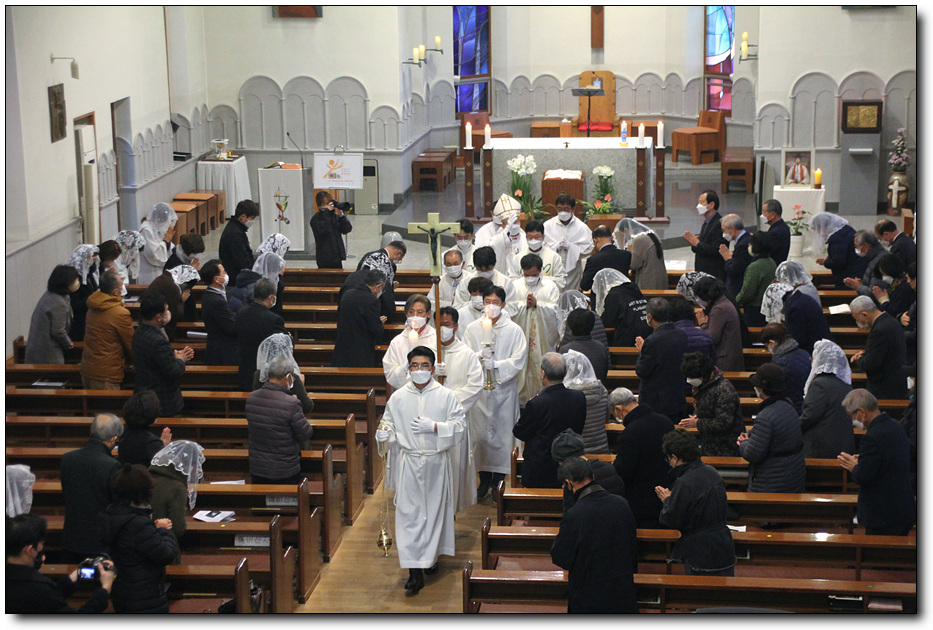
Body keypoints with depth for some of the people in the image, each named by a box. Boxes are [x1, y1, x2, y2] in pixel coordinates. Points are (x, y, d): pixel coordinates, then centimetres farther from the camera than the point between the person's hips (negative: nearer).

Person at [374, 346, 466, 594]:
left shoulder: (446, 396, -2)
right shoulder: (398, 398, 2)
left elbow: (460, 426, -5)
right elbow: (390, 427, 7)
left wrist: (434, 427, -18)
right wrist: (384, 435, -15)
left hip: (437, 462, 0)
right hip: (408, 463, 0)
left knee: (435, 509, 11)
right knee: (409, 512, -5)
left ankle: (431, 556, 33)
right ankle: (415, 571, -5)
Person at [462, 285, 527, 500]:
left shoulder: (514, 330, -2)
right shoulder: (472, 328, 5)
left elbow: (519, 360, -7)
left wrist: (496, 365, -19)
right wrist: (480, 356, -17)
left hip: (504, 389, -1)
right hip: (479, 388, 2)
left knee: (502, 433, 1)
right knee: (480, 434, 3)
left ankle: (498, 481, 11)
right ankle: (484, 480, 15)